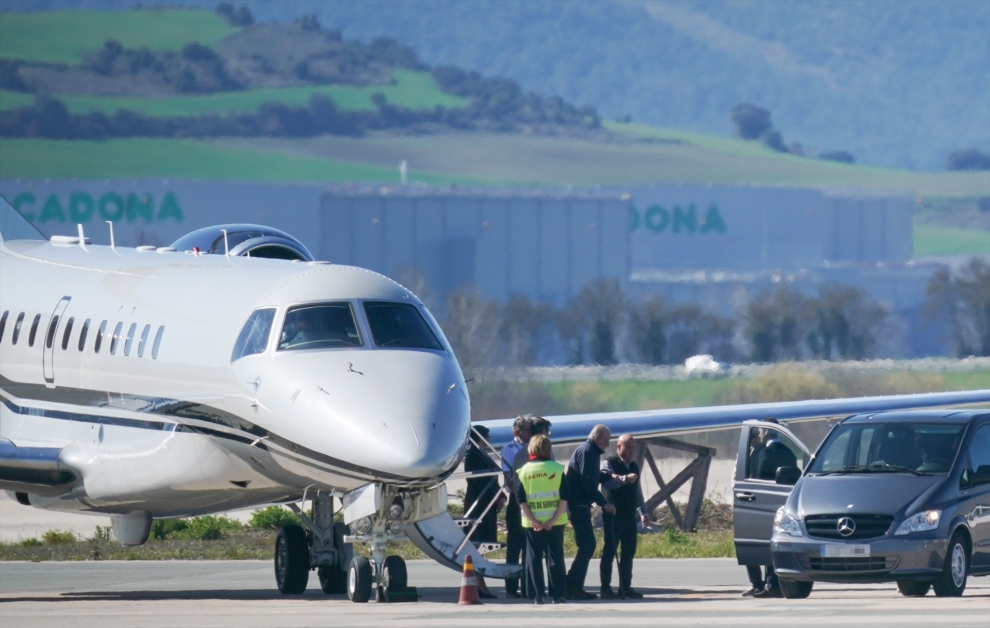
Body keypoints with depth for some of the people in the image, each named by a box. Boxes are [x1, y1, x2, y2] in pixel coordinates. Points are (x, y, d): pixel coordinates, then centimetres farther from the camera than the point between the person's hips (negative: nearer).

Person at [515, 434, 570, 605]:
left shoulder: (523, 471, 1)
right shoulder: (558, 469, -1)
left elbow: (521, 500, -5)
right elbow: (564, 497, -8)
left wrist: (533, 521, -8)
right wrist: (553, 519, -10)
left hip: (532, 522, 0)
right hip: (554, 521, 0)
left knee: (534, 558, 6)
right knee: (555, 557, 5)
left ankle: (537, 595, 3)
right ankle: (557, 595, 3)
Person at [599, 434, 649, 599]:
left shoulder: (634, 467, 17)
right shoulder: (608, 464, -6)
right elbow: (607, 482, -26)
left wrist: (643, 512, 20)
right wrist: (625, 479, -38)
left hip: (629, 516, 7)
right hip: (613, 516, -7)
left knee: (629, 552, 7)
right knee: (610, 551, -6)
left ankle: (625, 587, 12)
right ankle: (606, 588, -4)